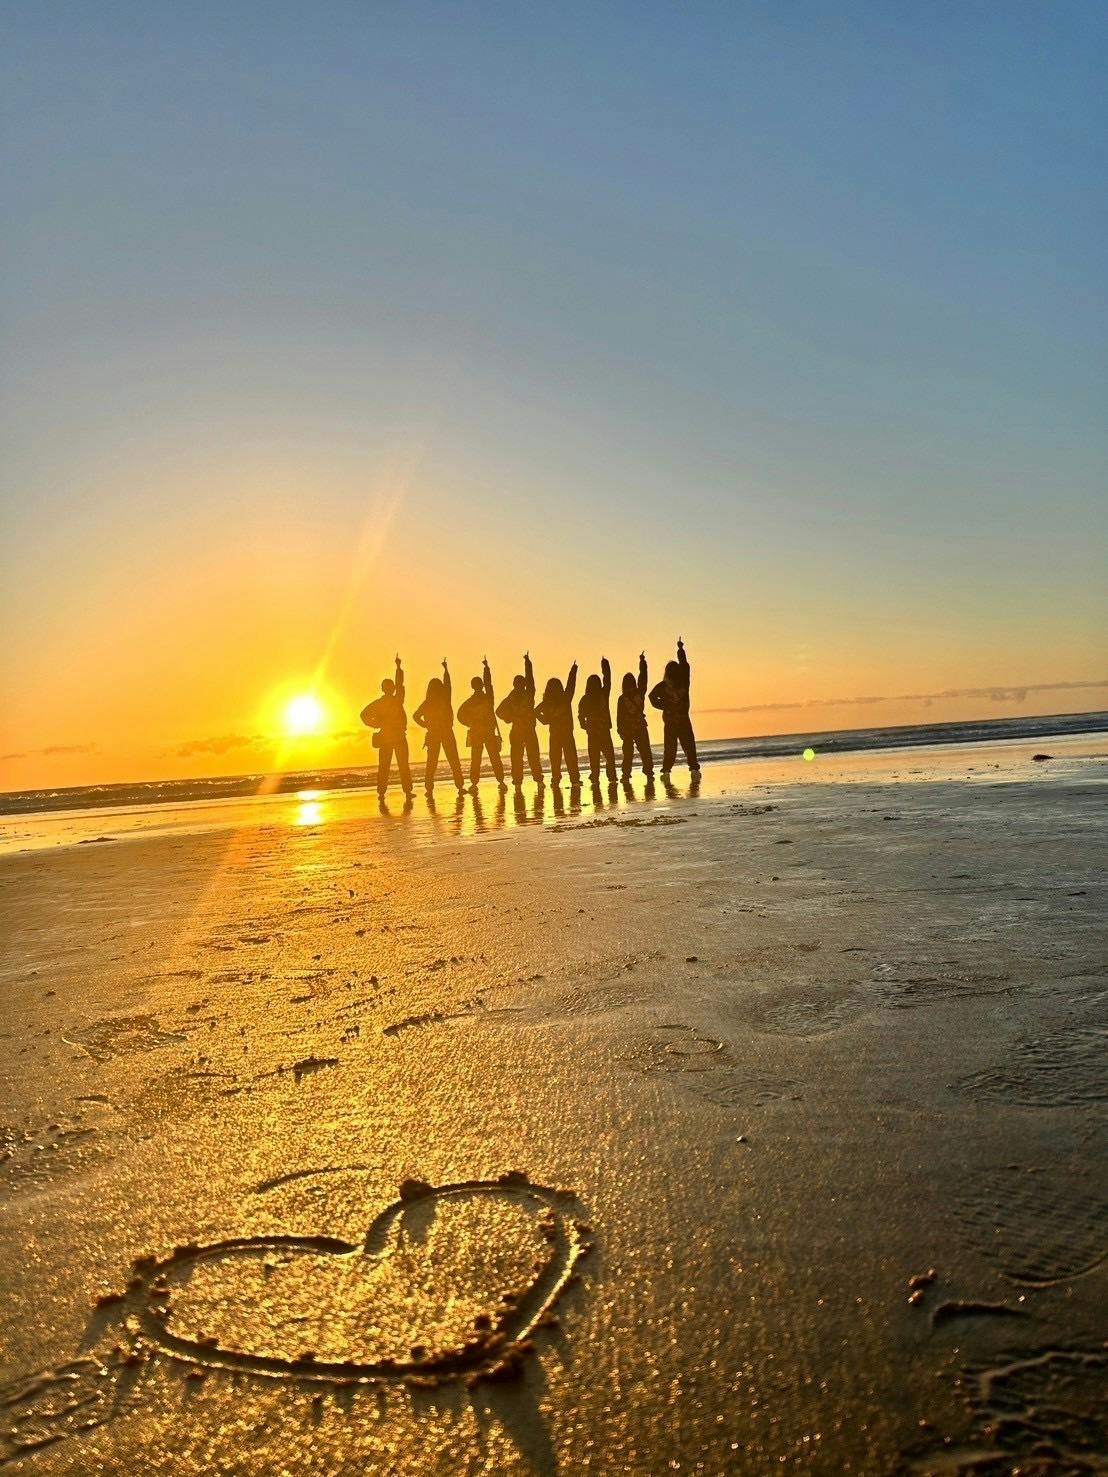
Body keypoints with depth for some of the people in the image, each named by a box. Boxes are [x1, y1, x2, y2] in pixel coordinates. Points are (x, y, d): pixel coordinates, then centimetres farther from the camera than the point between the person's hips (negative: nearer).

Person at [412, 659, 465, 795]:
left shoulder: (427, 702, 0)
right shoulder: (446, 697, -3)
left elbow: (416, 716, -4)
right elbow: (447, 682, 13)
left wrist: (426, 725, 5)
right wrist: (445, 668, 26)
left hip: (433, 734, 1)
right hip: (447, 733, -1)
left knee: (431, 763, 4)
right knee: (454, 761, 4)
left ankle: (429, 788, -1)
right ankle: (460, 786, 2)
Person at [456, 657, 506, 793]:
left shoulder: (469, 701, -3)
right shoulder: (488, 697, -5)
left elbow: (461, 715, -10)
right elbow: (488, 682, 10)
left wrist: (471, 724, 3)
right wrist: (486, 667, 22)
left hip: (475, 733, 0)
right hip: (490, 732, 0)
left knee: (475, 760, 4)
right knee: (495, 758, 5)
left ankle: (474, 783, -4)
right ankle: (501, 781, 3)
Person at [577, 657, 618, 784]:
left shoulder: (585, 699, -6)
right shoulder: (604, 694, -6)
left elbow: (581, 715, -5)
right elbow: (607, 680, 8)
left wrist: (585, 726, 13)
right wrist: (605, 664, 20)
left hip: (592, 731, 0)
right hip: (605, 729, 1)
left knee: (594, 756, 5)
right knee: (609, 754, 10)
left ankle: (595, 777, 1)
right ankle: (612, 776, 5)